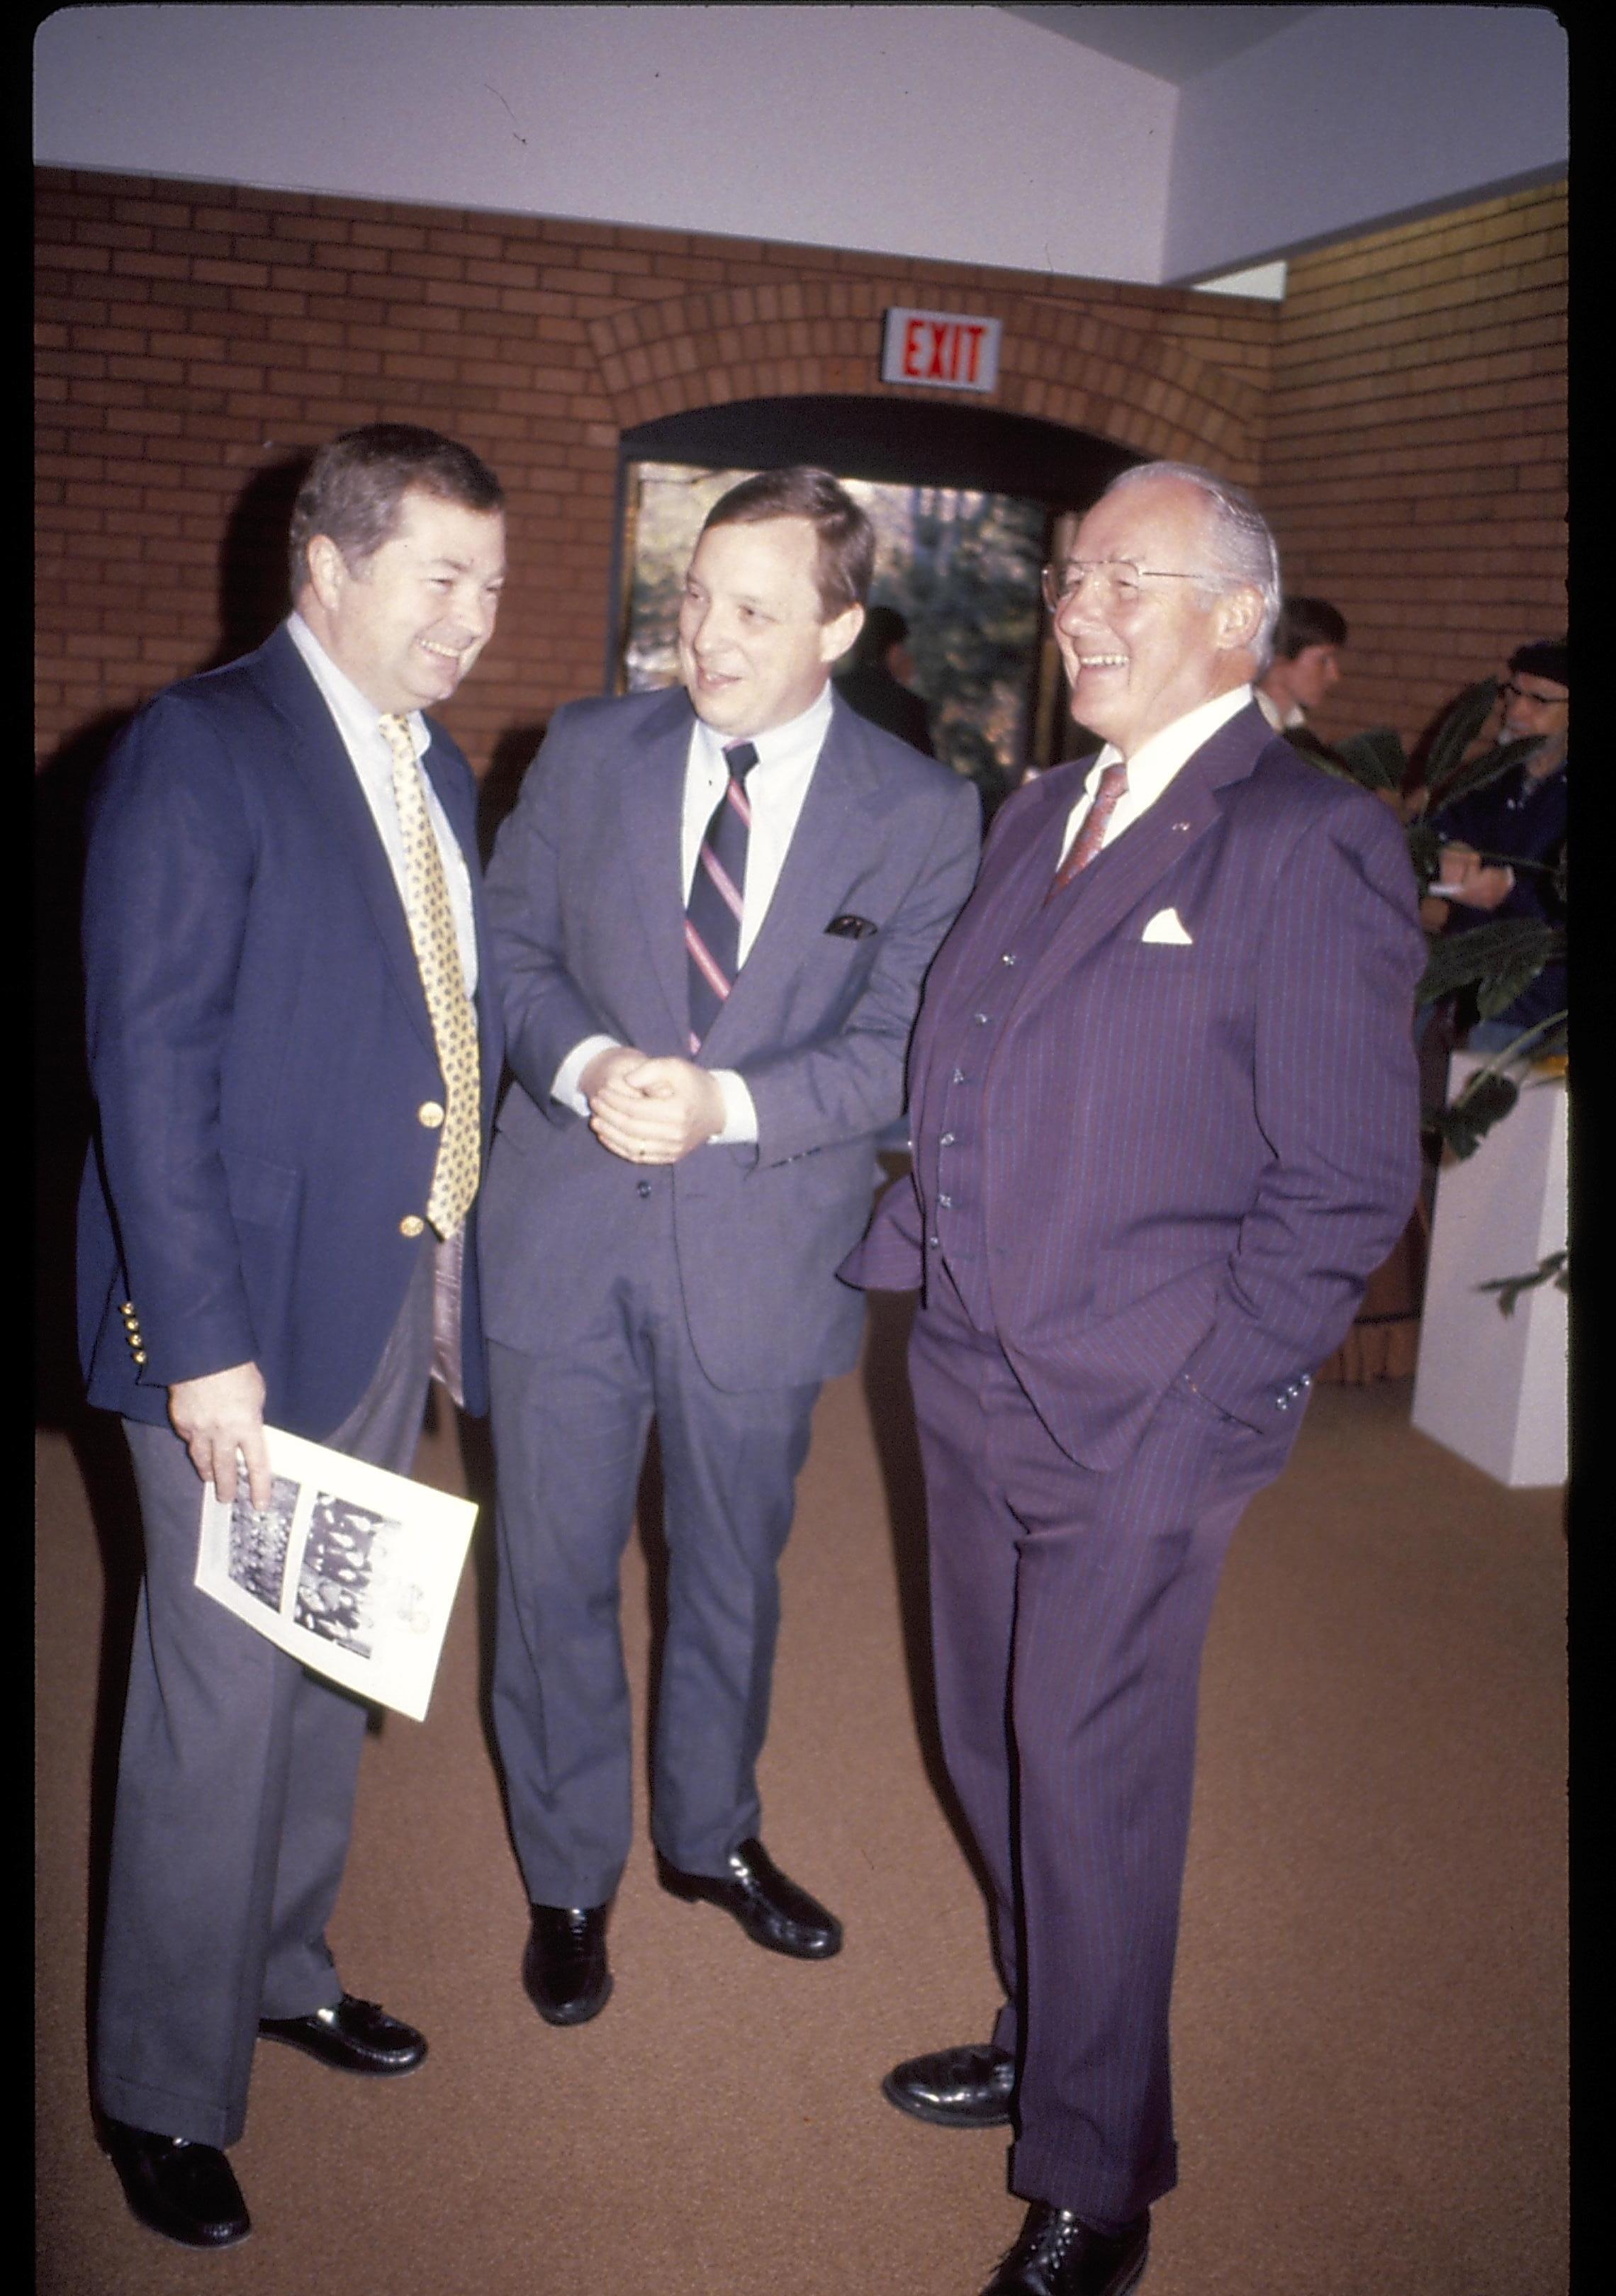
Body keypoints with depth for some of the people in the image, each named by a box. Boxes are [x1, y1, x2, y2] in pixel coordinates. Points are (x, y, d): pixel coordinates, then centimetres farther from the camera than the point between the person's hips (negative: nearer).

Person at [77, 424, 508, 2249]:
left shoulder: (435, 770, 11)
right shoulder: (198, 750, -12)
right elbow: (147, 1061, -17)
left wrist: (457, 1261, 6)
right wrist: (201, 1339, -21)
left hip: (401, 1295, 8)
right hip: (250, 1311, -7)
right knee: (220, 1706, 3)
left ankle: (279, 1966, 42)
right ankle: (163, 2090, 24)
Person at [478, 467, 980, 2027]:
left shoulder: (923, 815, -4)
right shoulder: (584, 753, 1)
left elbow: (903, 1050, -9)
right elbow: (508, 947, 4)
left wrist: (729, 1104, -24)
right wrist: (587, 1063, -17)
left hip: (764, 1251, 0)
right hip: (567, 1234, 1)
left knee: (732, 1572, 18)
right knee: (555, 1573, 11)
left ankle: (711, 1834, 44)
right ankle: (566, 1879, 33)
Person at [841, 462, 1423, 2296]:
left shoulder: (1312, 848, -12)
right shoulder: (1035, 819, 11)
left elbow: (1346, 1183, -13)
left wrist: (1199, 1418, -16)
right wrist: (913, 1238, 6)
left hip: (1139, 1425, -7)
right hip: (974, 1385, 7)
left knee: (1092, 1793, 6)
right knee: (993, 1753, 20)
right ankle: (1044, 2044, 46)